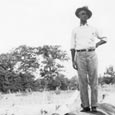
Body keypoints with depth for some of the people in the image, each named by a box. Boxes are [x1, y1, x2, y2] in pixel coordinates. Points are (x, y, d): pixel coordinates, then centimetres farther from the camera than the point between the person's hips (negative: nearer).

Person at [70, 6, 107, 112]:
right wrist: (73, 61, 0)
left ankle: (94, 106, 0)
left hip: (92, 55, 0)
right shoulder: (75, 30, 14)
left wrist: (97, 44, 4)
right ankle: (86, 106, 1)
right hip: (80, 56, 0)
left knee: (93, 81, -4)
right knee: (83, 81, -4)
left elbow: (105, 39, 23)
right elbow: (73, 47, 10)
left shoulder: (93, 29, 15)